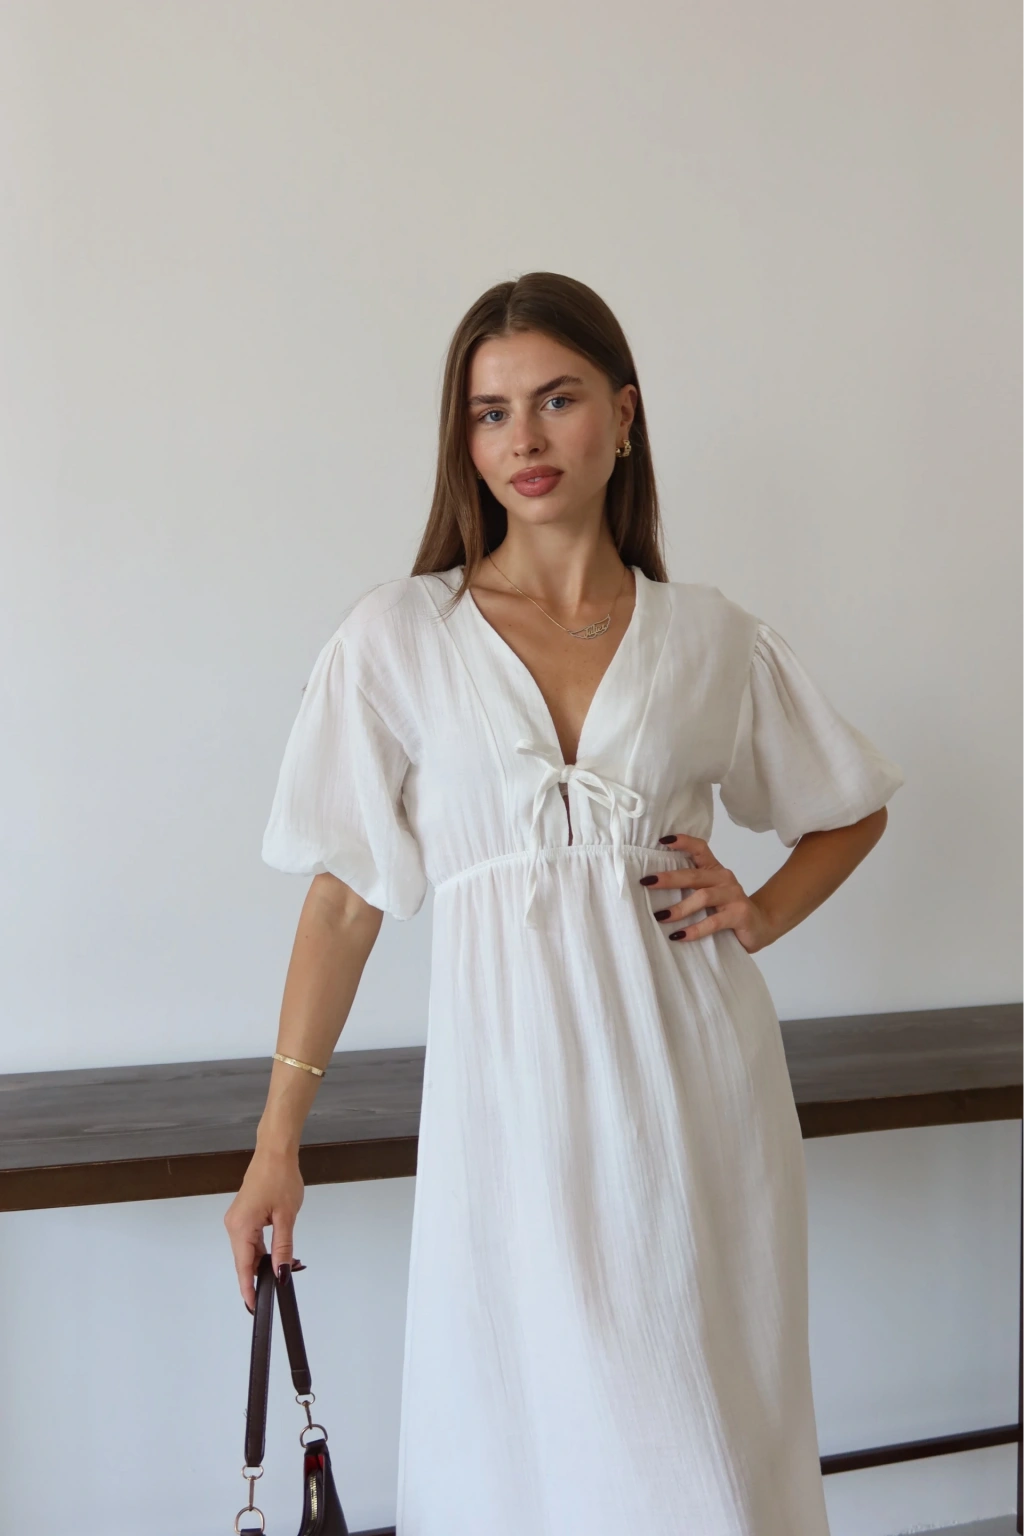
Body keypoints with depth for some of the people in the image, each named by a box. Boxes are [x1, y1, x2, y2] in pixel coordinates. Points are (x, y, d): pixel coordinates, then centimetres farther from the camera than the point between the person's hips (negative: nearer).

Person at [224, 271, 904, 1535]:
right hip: (514, 1084, -1)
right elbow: (345, 898, 1)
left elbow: (853, 811, 19)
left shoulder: (711, 639, 5)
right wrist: (276, 1145, -1)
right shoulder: (395, 640, 0)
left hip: (694, 1081, 2)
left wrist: (760, 915, 0)